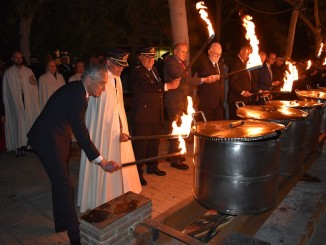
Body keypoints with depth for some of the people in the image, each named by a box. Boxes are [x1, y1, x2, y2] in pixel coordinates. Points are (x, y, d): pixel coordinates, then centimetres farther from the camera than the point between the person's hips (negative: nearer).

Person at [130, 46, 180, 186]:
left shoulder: (154, 70, 16)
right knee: (140, 144, -3)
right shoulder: (137, 72, -12)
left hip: (156, 115, 8)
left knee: (154, 142, 16)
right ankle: (137, 172, 8)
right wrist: (168, 86, -34)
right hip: (142, 115, -8)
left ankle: (152, 167, 32)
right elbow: (147, 87, -28)